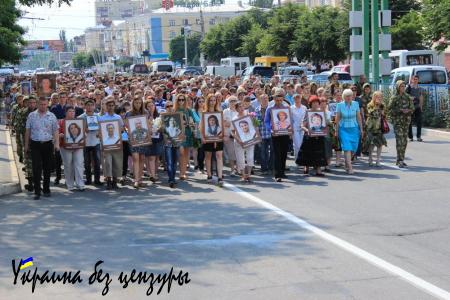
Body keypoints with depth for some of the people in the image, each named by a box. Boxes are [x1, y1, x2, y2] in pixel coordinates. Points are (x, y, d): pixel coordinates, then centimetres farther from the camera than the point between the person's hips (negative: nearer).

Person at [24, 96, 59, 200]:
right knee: (36, 168, -6)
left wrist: (57, 143, -8)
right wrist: (26, 145, 7)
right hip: (35, 144, -1)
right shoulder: (31, 116, 5)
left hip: (48, 144, 1)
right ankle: (37, 191, -5)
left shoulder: (52, 116, 4)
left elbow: (55, 131, 2)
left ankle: (46, 189, 19)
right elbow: (28, 131, 9)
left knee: (47, 168, 7)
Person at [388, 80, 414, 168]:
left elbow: (412, 108, 12)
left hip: (406, 121, 5)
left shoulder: (408, 97, 10)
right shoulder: (394, 97, -4)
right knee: (400, 140, -13)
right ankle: (400, 160, -14)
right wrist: (400, 110, -18)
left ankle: (400, 160, 16)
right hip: (397, 121, -5)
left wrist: (408, 110, -10)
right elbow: (390, 109, -8)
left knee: (404, 141, 7)